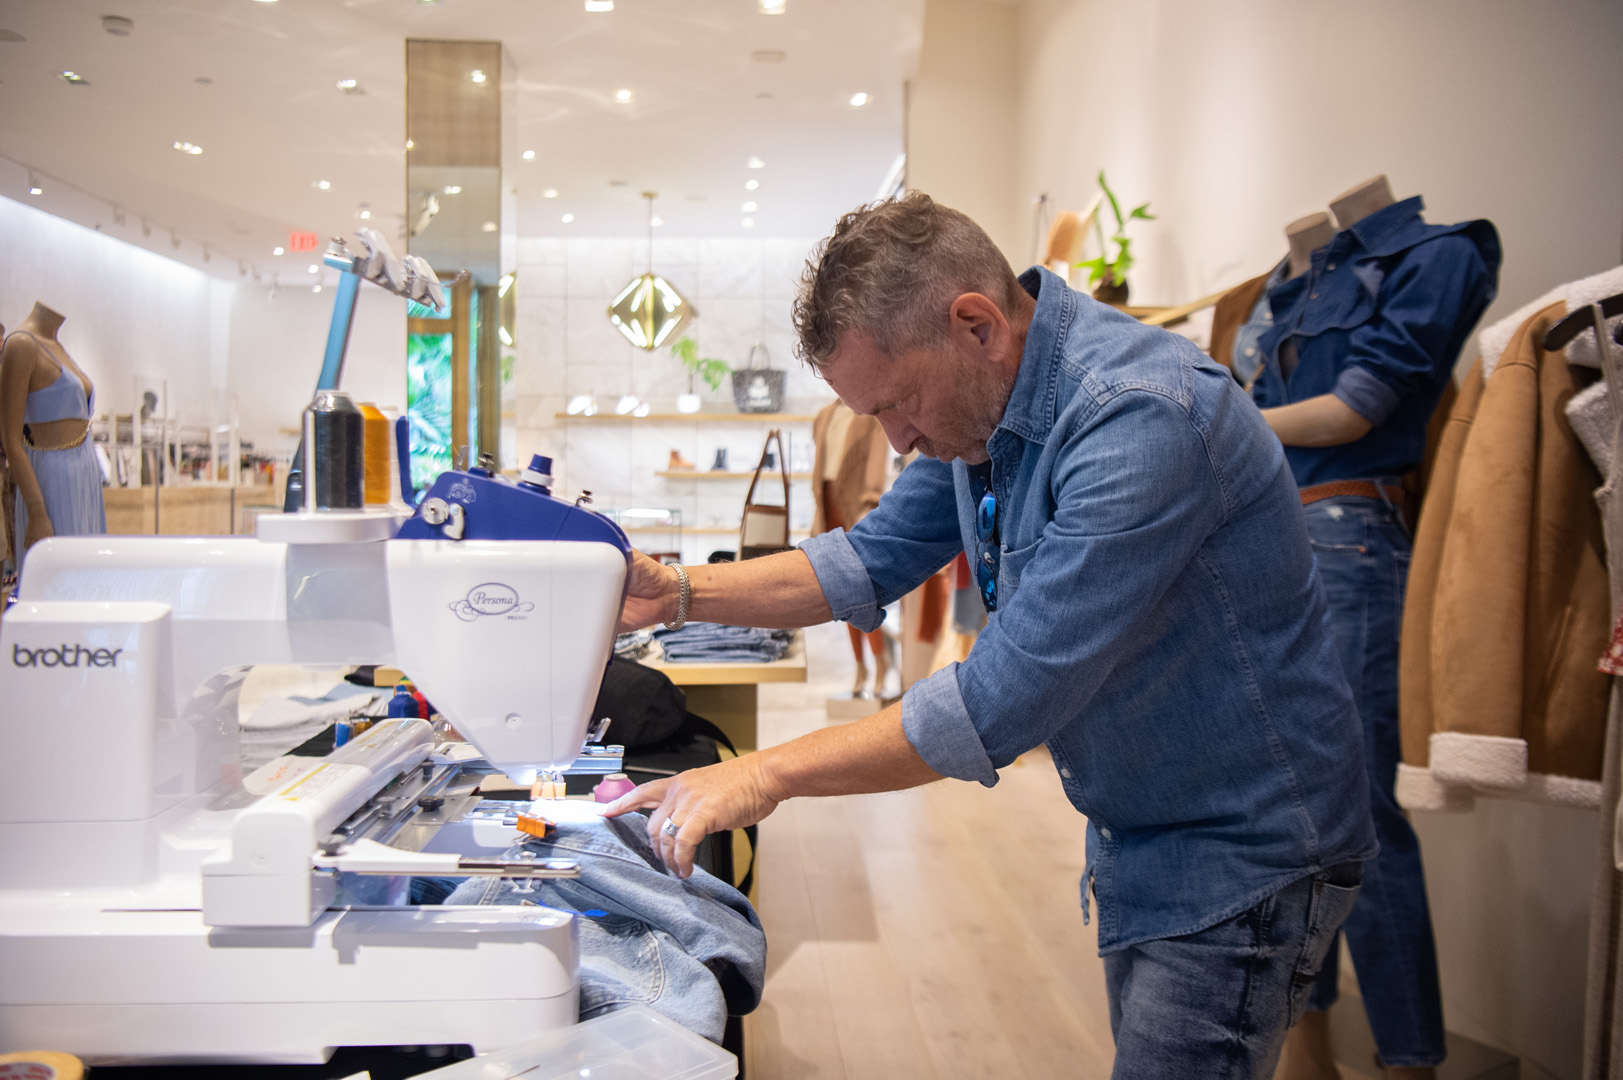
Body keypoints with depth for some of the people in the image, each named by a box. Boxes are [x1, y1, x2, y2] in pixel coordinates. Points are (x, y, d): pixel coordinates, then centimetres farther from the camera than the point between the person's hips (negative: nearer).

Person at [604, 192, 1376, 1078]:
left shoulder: (1142, 421, -31)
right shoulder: (981, 401, -2)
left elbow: (1007, 700, -32)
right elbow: (877, 559, 7)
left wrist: (766, 774, -26)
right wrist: (678, 594, -5)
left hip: (1239, 855, -8)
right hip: (1138, 835, 9)